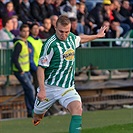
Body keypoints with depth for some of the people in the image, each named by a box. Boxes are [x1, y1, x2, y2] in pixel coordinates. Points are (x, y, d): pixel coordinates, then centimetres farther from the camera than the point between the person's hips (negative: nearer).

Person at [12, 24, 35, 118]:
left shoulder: (25, 42, 12)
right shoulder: (19, 44, -17)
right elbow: (14, 58, -23)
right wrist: (20, 70, -18)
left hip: (26, 70, 9)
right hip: (20, 72, -9)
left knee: (28, 90, 8)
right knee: (30, 89, -10)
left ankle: (30, 112, 12)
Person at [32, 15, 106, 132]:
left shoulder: (71, 37, 2)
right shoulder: (50, 44, -17)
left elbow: (80, 39, 29)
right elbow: (41, 68, -14)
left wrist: (97, 36, 41)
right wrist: (42, 90, -20)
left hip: (68, 87, 4)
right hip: (50, 87, -4)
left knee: (77, 109, -24)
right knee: (37, 116, 11)